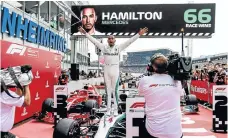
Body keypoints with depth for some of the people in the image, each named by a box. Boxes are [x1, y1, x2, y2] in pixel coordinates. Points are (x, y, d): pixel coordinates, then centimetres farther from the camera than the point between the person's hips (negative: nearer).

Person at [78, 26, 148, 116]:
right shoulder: (104, 47, 4)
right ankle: (108, 109, 17)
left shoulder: (118, 48, 0)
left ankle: (115, 110, 13)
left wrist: (139, 34, -10)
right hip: (106, 72, 2)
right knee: (108, 91, 9)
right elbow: (94, 40, 7)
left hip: (115, 72, -1)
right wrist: (85, 33, 6)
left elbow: (130, 41, -4)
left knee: (115, 91, 4)